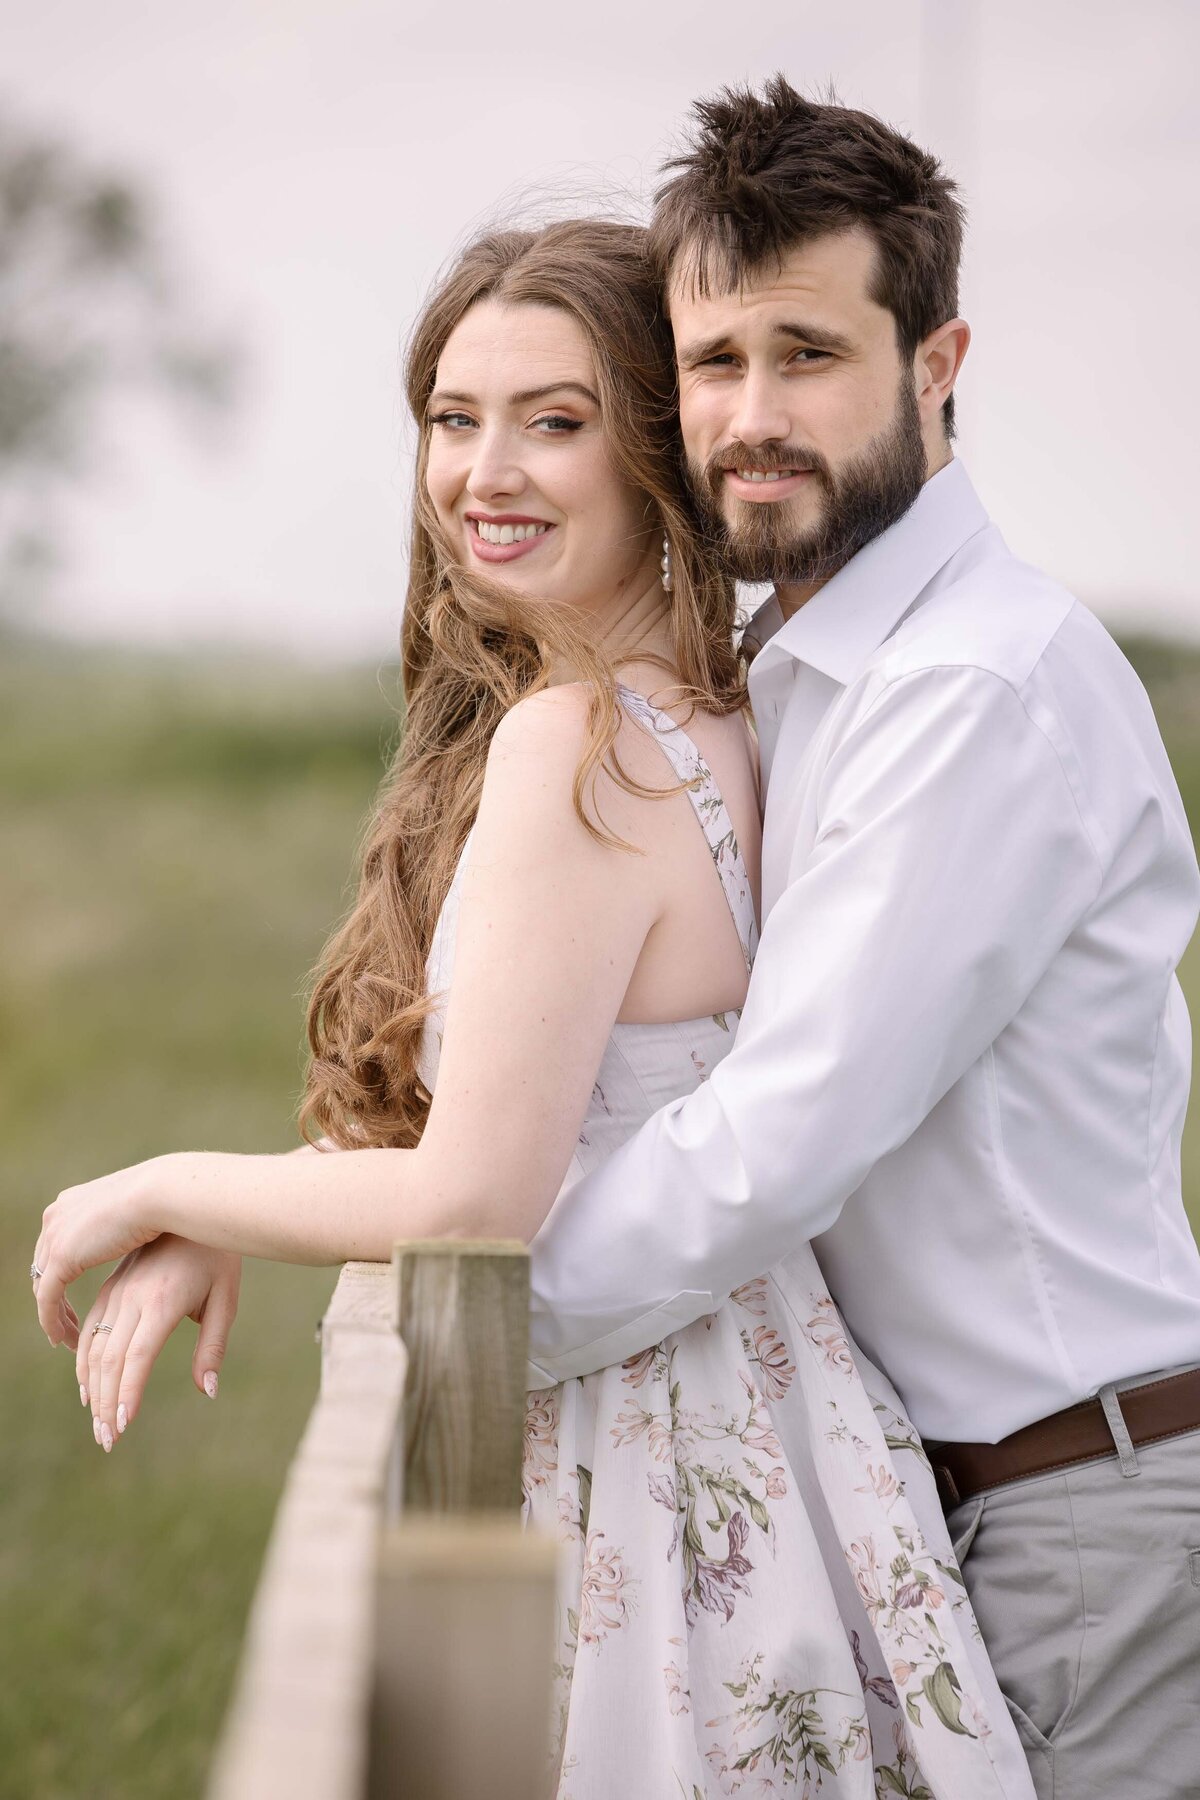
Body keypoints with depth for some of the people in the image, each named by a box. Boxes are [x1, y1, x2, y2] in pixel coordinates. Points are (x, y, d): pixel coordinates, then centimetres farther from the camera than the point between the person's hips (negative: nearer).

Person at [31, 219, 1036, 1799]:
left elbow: (475, 1203, -20)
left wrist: (163, 1191, -6)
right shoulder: (707, 720, 7)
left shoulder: (575, 744, -21)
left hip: (632, 1466, -9)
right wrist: (210, 1232, 5)